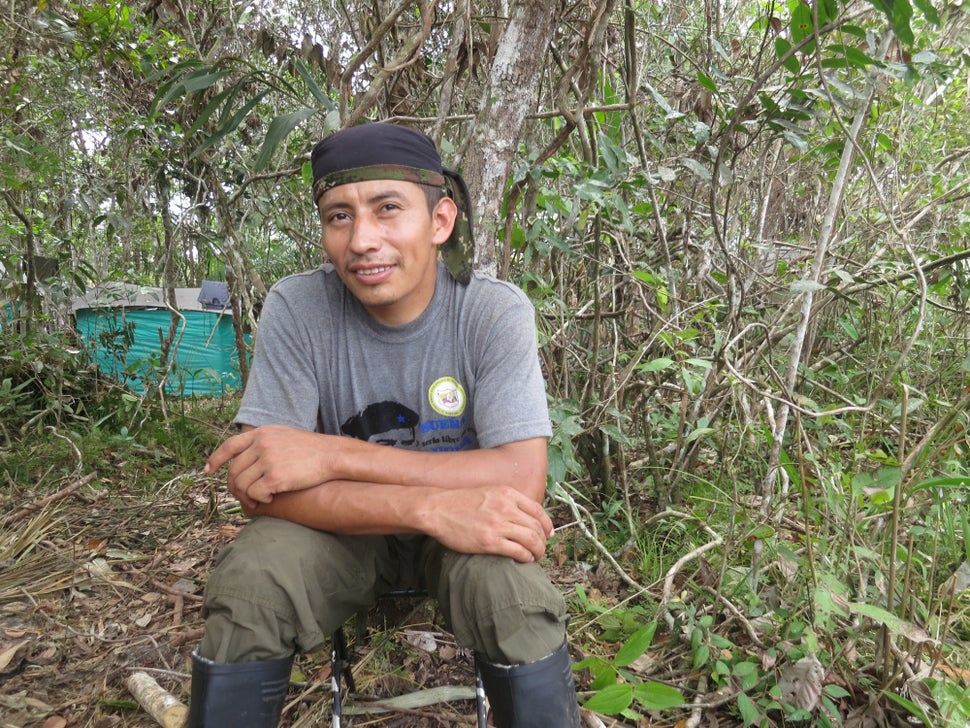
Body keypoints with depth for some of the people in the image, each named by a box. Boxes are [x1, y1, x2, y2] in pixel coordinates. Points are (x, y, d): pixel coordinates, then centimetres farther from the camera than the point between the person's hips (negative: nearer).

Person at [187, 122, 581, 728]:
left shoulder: (495, 311, -18)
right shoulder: (297, 308, -15)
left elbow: (523, 482, -26)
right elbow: (259, 486, -21)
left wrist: (334, 456, -31)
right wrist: (434, 506, -35)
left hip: (464, 529, 0)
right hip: (338, 528, 1)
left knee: (511, 587, -31)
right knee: (247, 581, -28)